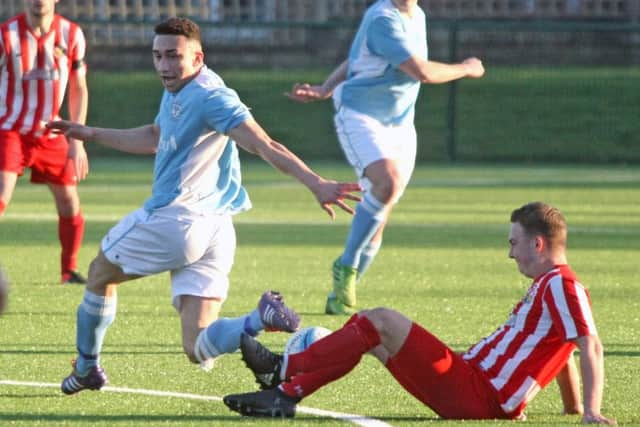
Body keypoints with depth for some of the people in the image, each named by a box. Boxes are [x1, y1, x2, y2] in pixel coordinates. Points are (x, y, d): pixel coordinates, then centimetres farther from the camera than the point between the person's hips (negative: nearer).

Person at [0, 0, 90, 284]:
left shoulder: (72, 35, 0)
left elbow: (78, 89, 8)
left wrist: (77, 141, 4)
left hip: (51, 135, 3)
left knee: (70, 205, 4)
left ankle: (69, 271, 23)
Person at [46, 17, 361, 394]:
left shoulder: (210, 97, -14)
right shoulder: (176, 94, 16)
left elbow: (265, 146, -26)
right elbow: (153, 138, 36)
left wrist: (316, 184, -37)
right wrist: (91, 134, 42)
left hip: (175, 219, -9)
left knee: (101, 273, 20)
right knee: (199, 349, -1)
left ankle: (87, 368, 32)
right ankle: (261, 320, -24)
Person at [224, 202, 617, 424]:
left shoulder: (560, 285, -12)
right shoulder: (550, 286, 20)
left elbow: (591, 346, -20)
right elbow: (564, 351, 25)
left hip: (474, 395, -10)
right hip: (474, 388, 10)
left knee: (382, 321, -13)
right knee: (369, 325, 10)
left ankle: (283, 369, -8)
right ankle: (285, 394, 0)